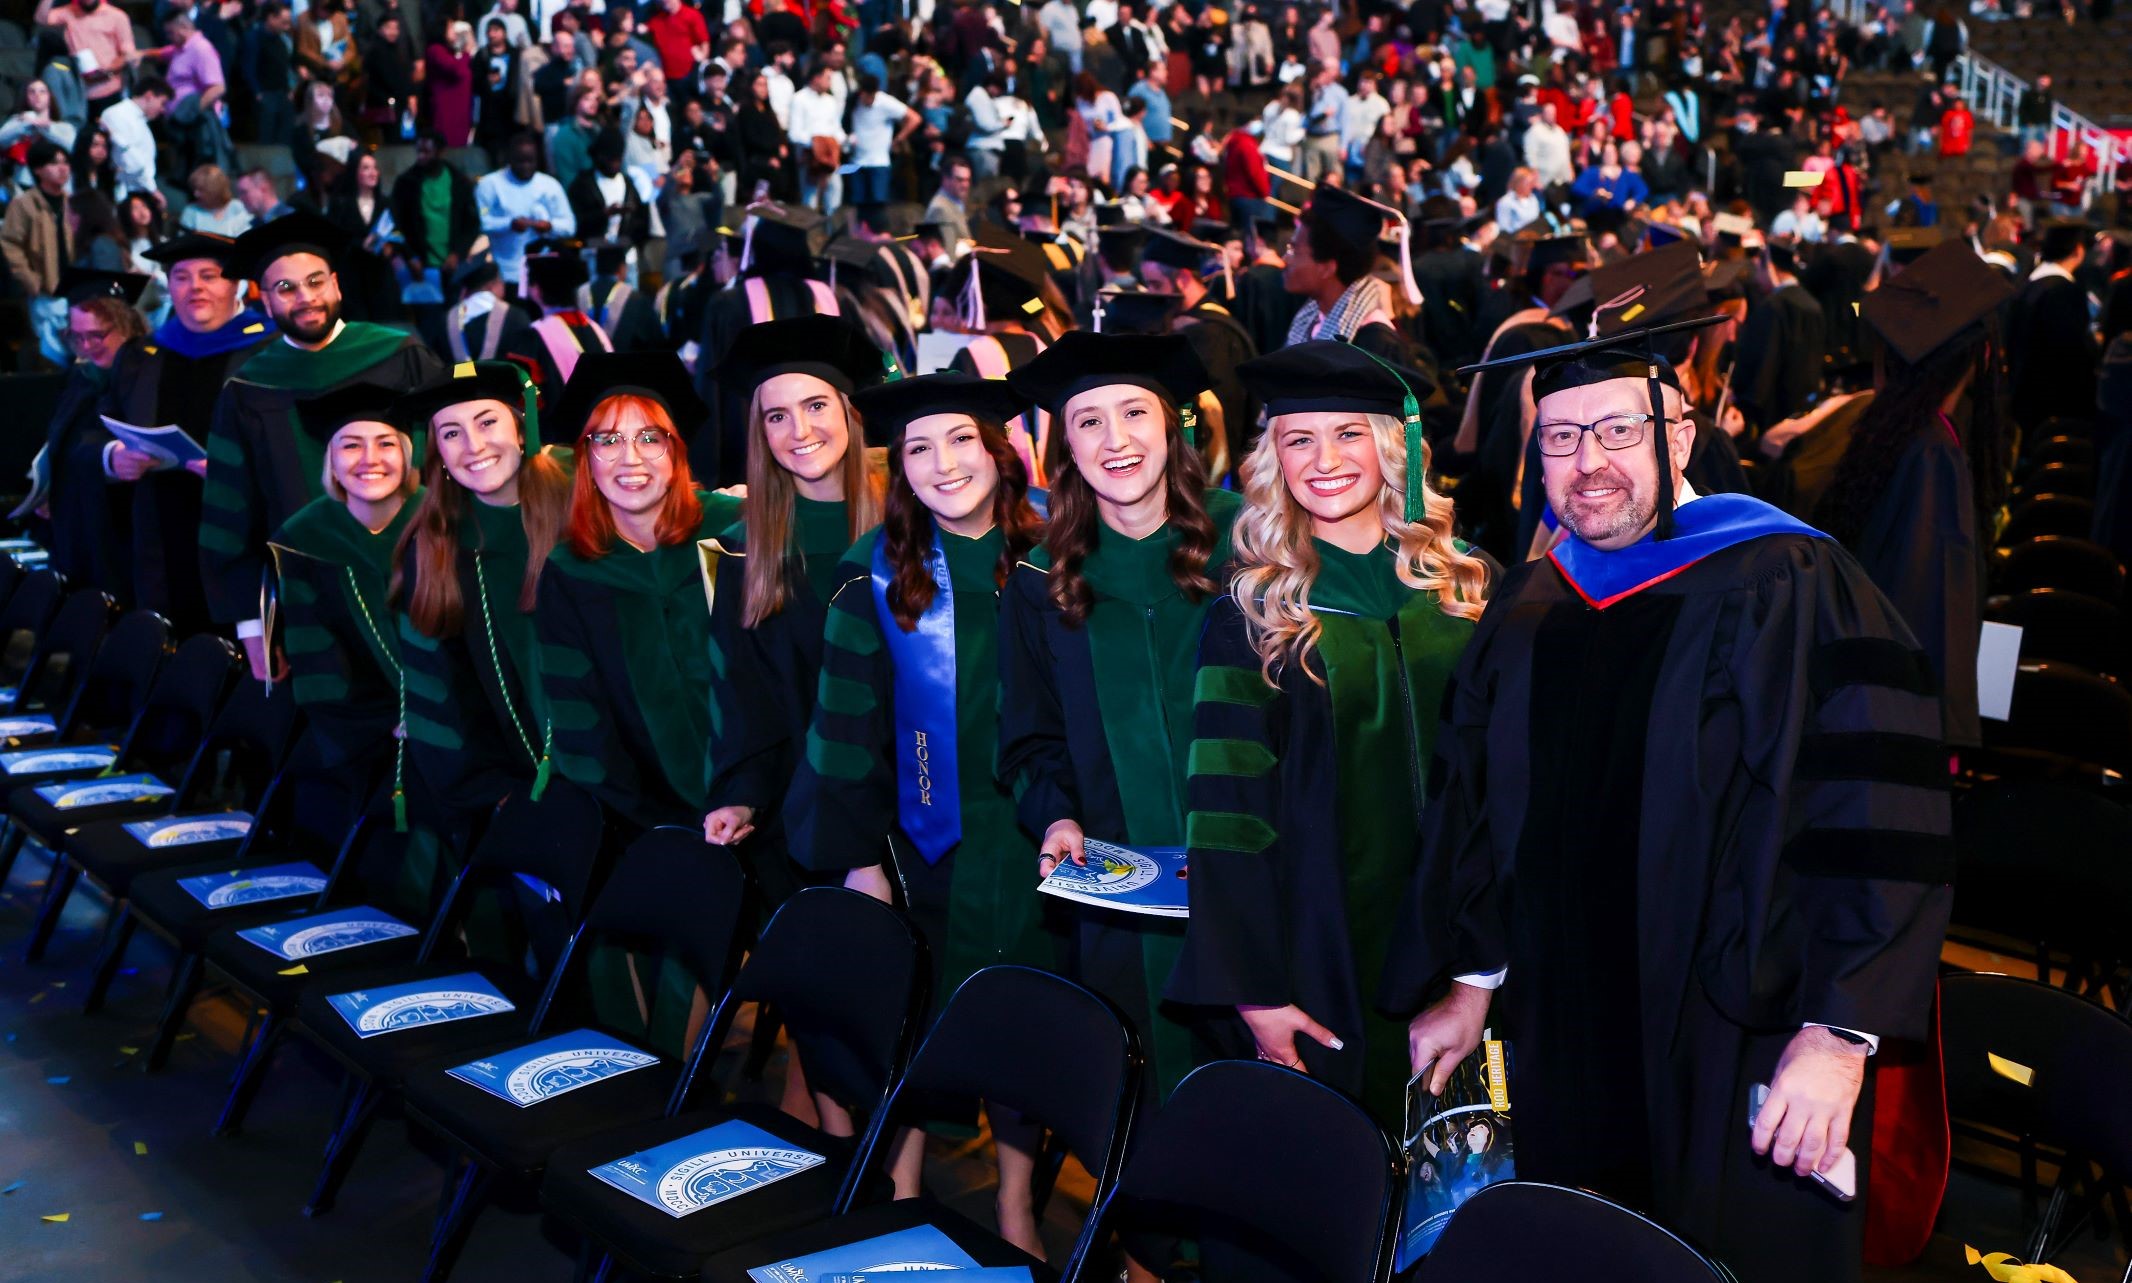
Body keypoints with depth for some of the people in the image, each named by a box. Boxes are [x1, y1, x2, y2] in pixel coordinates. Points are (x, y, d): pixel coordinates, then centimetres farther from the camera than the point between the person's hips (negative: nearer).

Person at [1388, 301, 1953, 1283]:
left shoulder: (1787, 587, -11)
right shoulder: (1525, 610, 7)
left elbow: (1876, 821, -16)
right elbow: (1469, 812, 14)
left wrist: (1837, 1035, -21)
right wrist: (1467, 979, 11)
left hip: (1733, 1054, -4)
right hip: (1564, 1053, 5)